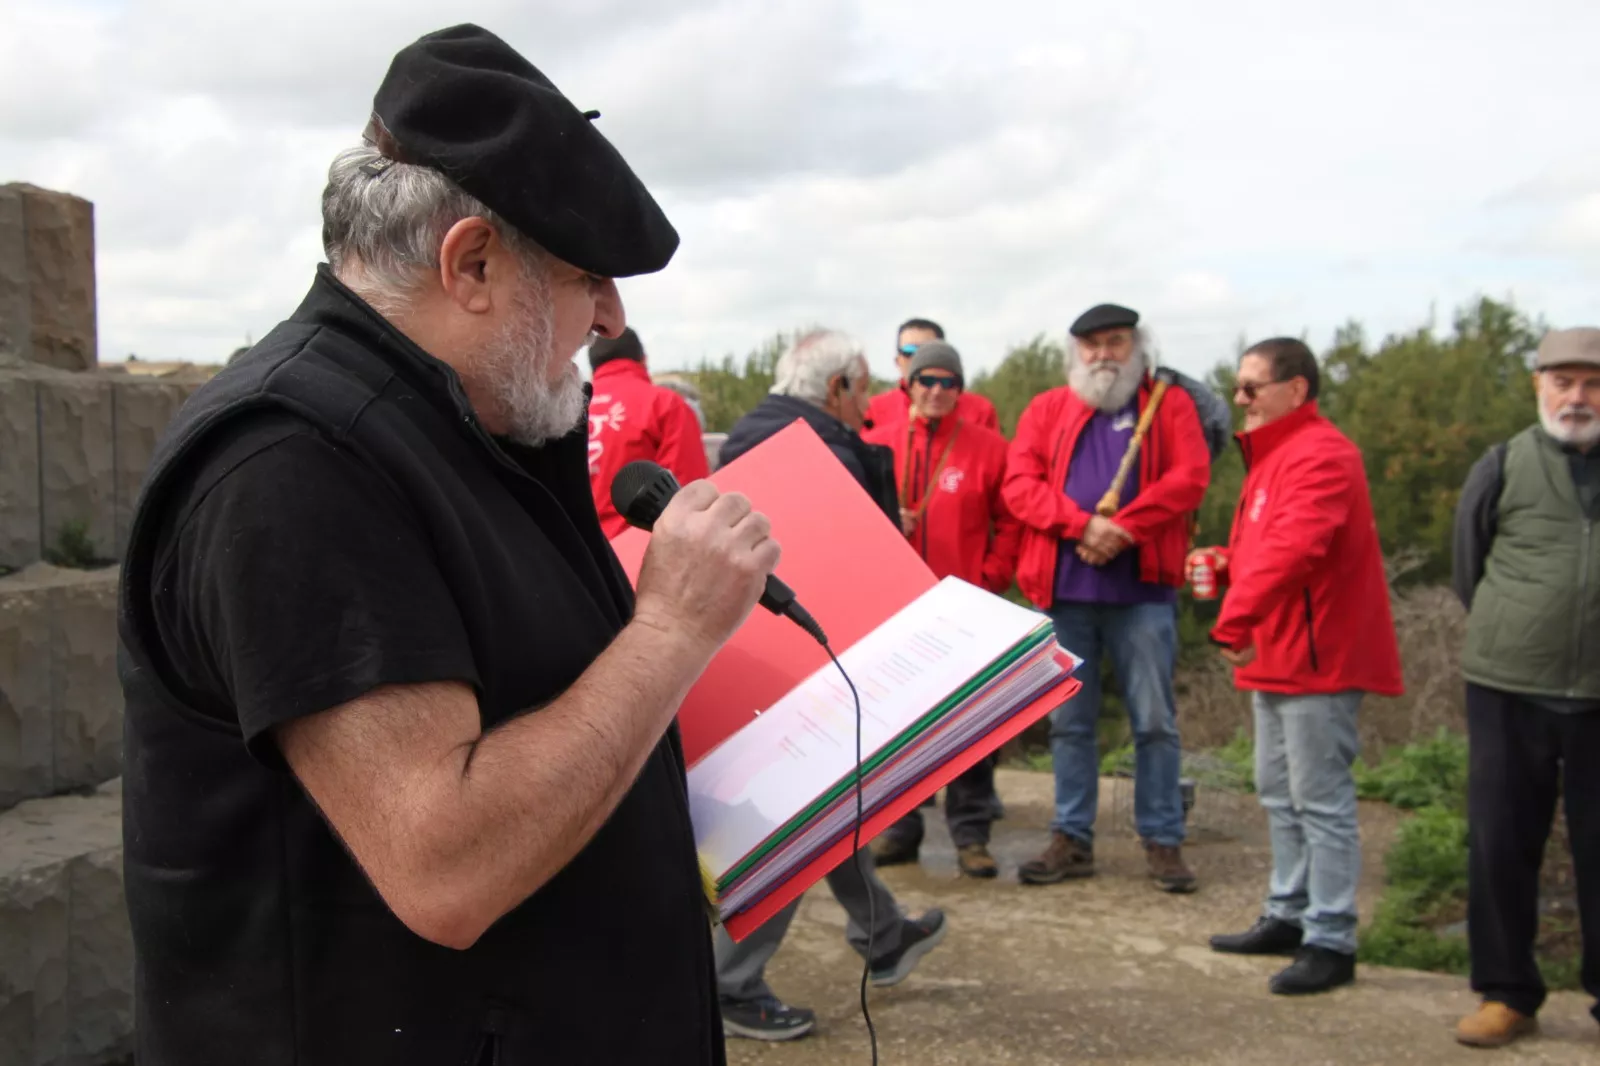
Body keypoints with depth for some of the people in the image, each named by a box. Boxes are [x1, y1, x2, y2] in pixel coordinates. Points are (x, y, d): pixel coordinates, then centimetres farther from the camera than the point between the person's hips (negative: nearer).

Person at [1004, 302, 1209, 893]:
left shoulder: (1170, 405, 7)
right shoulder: (1046, 410, 12)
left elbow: (1189, 478, -7)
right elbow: (1019, 484, -1)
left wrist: (1123, 528, -17)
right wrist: (1083, 524, -15)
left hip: (1141, 588, -2)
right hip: (1063, 589, 2)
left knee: (1155, 720, 2)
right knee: (1068, 721, 8)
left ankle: (1163, 841, 12)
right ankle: (1072, 839, 17)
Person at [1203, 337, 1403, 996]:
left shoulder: (1320, 455, -17)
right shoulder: (1275, 454, 17)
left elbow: (1292, 549, -31)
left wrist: (1235, 622, -36)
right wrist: (1225, 566, 5)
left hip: (1318, 658, -11)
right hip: (1278, 657, 11)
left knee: (1321, 801, -5)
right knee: (1279, 794, 18)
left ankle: (1331, 942, 1)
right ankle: (1288, 917, 30)